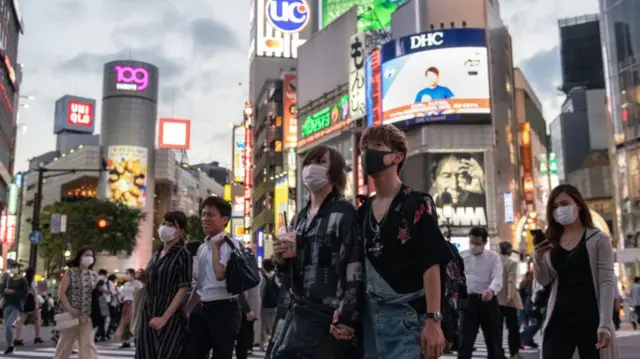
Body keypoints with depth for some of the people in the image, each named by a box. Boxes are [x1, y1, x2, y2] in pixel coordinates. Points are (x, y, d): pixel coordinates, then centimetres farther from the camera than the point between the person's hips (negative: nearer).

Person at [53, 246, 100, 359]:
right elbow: (61, 292, -6)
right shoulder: (70, 272, -2)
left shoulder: (94, 275, 9)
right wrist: (69, 308, -16)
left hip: (87, 316, 2)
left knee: (88, 344, -5)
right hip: (70, 314, -2)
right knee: (65, 342, 10)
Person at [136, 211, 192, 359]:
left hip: (171, 317, -6)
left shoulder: (182, 255, -7)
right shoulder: (156, 255, 13)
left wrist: (164, 317, -19)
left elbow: (183, 290, -14)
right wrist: (142, 277, 6)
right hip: (149, 315, 7)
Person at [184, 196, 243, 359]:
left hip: (223, 309, -8)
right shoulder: (202, 248, 14)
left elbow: (220, 274, -28)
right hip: (202, 309, 8)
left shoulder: (229, 244, -12)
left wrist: (216, 246, -16)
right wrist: (186, 310, 23)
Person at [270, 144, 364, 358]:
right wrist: (280, 259, 4)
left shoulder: (344, 212, -3)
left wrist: (347, 317, -20)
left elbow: (355, 268, -13)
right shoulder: (299, 217, 17)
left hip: (330, 317, -6)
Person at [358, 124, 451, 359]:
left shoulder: (417, 204, -5)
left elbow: (432, 264, -12)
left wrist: (433, 320, -20)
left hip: (405, 316, -6)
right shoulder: (362, 212, 12)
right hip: (367, 315, 6)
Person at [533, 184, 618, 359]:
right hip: (559, 318, 3)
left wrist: (605, 325, -16)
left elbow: (607, 283, -8)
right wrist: (538, 258, -9)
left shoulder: (598, 239, -2)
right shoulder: (551, 242, 8)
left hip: (590, 317, -3)